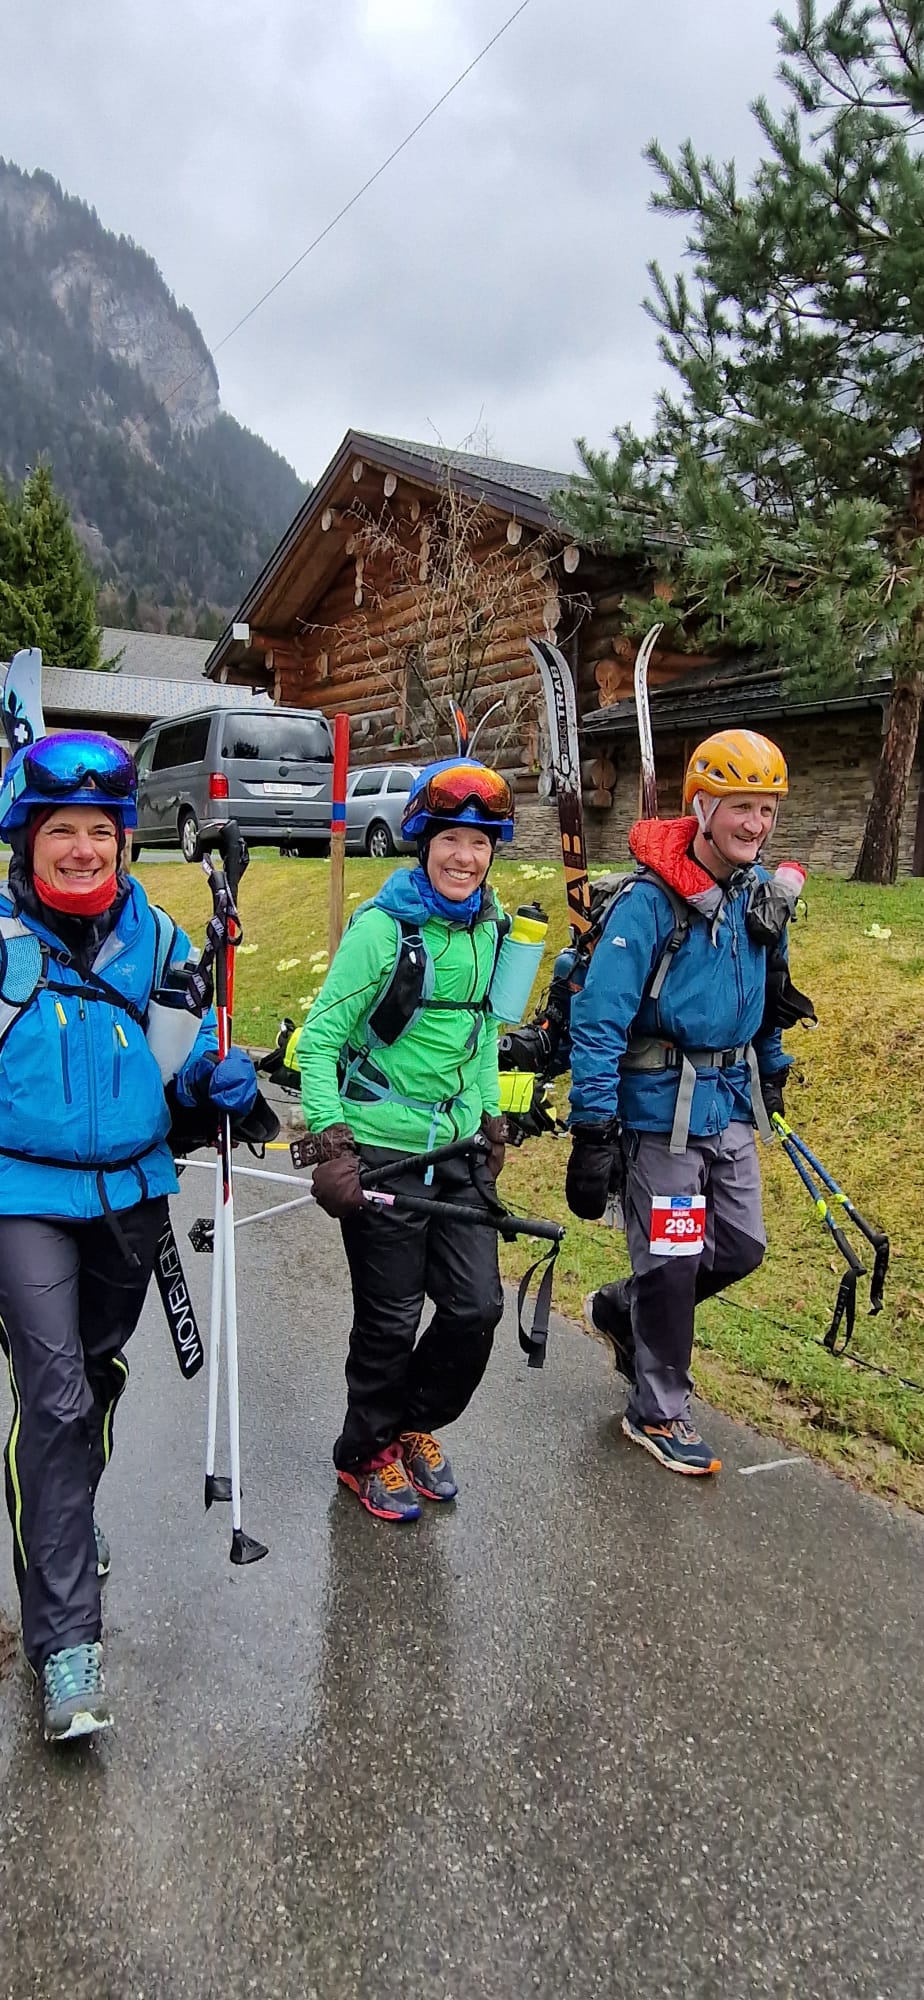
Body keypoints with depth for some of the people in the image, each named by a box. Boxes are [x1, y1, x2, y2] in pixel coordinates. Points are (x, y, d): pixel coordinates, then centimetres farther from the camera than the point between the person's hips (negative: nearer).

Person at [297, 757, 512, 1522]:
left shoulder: (489, 928, 4)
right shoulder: (382, 927, -16)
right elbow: (320, 1040, -13)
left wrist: (493, 1120, 16)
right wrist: (331, 1144, -19)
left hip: (459, 1150, 6)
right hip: (382, 1155, -6)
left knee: (477, 1307, 7)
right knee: (391, 1322, 6)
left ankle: (419, 1427, 35)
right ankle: (366, 1455, 32)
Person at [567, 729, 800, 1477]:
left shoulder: (762, 894, 3)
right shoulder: (650, 901, -19)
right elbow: (598, 1019, -21)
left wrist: (772, 1075, 24)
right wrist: (592, 1130, -23)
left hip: (732, 1105, 7)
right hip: (662, 1107, -7)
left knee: (741, 1247, 15)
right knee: (671, 1263, 3)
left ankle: (623, 1310, 40)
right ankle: (658, 1412, 25)